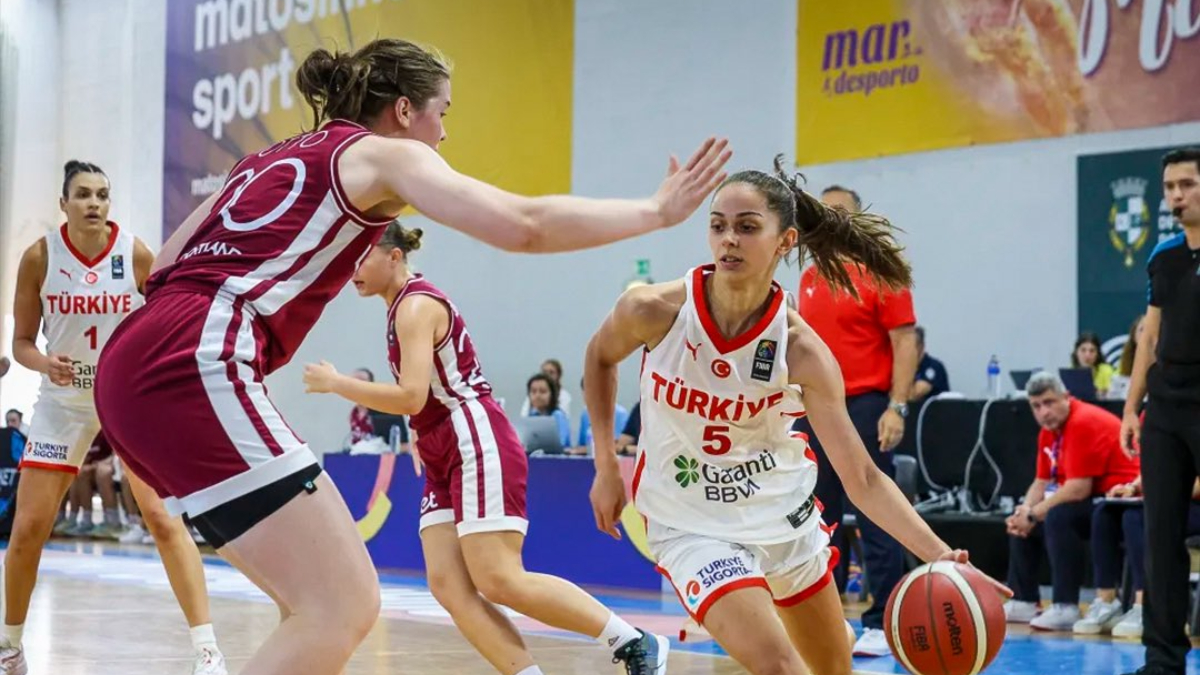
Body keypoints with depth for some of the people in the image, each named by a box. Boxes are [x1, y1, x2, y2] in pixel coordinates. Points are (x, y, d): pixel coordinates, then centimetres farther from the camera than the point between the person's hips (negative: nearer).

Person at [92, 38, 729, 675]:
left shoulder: (272, 159, 28)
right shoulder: (384, 152, 5)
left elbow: (163, 269, 26)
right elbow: (523, 225, -7)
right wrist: (657, 211, 4)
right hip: (197, 366, -9)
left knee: (318, 602, 16)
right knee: (343, 607, -9)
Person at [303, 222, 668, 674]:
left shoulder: (417, 305, -11)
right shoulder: (405, 306, 19)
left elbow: (411, 398, -21)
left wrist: (336, 384, -14)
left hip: (479, 448, -10)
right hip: (445, 463, 10)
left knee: (500, 581, -15)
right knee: (449, 586, -6)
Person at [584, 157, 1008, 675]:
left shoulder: (801, 350, -20)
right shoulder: (653, 311, -20)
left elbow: (863, 479, -18)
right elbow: (600, 357, 4)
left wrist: (938, 555, -31)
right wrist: (607, 468, 1)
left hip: (785, 515, 3)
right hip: (692, 527, -3)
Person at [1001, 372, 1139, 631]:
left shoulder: (1084, 423, -20)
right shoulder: (1049, 431, 9)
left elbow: (1079, 488, -26)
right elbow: (1042, 482, 11)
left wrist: (1034, 514, -18)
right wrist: (1025, 510, -10)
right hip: (1091, 503, 11)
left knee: (1058, 517, -32)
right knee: (1020, 522, 13)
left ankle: (1065, 609, -28)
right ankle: (1022, 602, 12)